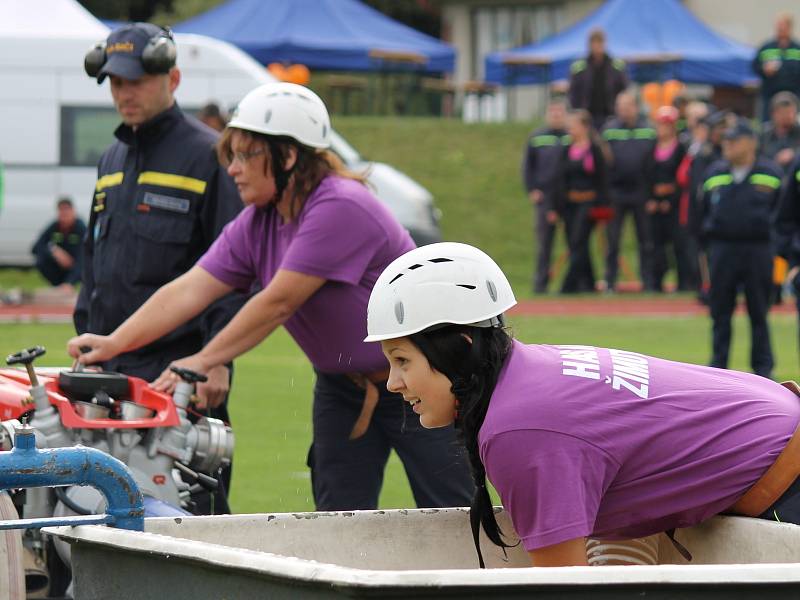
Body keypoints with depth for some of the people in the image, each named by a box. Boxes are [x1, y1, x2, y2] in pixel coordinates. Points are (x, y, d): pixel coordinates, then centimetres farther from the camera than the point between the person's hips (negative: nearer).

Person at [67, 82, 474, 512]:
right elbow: (188, 290, -6)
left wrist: (202, 362, -26)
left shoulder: (341, 209, -26)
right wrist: (113, 343, -18)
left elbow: (278, 303, -28)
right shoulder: (255, 225, 1)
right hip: (342, 386, 8)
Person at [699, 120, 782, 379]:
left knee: (759, 313, 3)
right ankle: (718, 365, 10)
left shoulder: (771, 174, 1)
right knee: (720, 311, 4)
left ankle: (763, 367, 10)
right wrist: (708, 233, 7)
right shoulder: (714, 174, 8)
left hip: (758, 249, -2)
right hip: (722, 248, 2)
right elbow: (704, 211, 16)